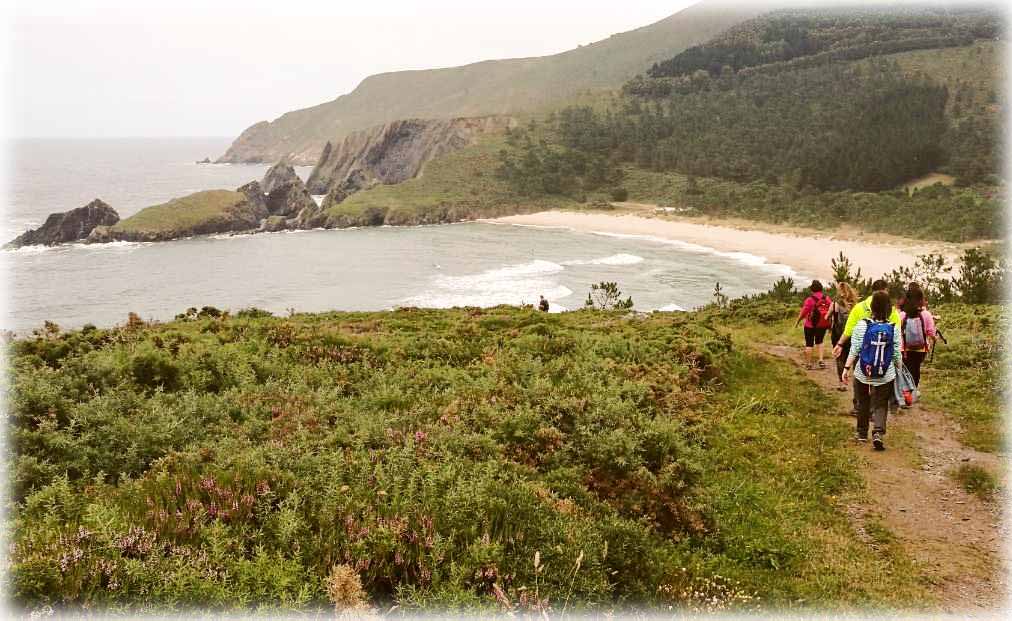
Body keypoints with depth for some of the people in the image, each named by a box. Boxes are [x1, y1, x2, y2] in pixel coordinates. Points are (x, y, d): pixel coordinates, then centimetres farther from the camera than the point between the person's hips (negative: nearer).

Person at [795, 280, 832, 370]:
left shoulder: (809, 299, -15)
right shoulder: (827, 298, -4)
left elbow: (803, 312, -12)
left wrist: (797, 322, 1)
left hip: (810, 325, -4)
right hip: (823, 325, 4)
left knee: (809, 344, 9)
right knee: (819, 342, 23)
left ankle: (809, 364, 12)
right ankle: (821, 360, 8)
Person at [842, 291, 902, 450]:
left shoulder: (862, 325, -10)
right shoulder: (894, 329, -7)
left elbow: (854, 351, -10)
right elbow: (896, 355, -1)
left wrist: (847, 368, -3)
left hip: (862, 375, 0)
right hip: (885, 377, 0)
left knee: (863, 404, 18)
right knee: (881, 406, 9)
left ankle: (862, 434, 31)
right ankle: (878, 433, -12)